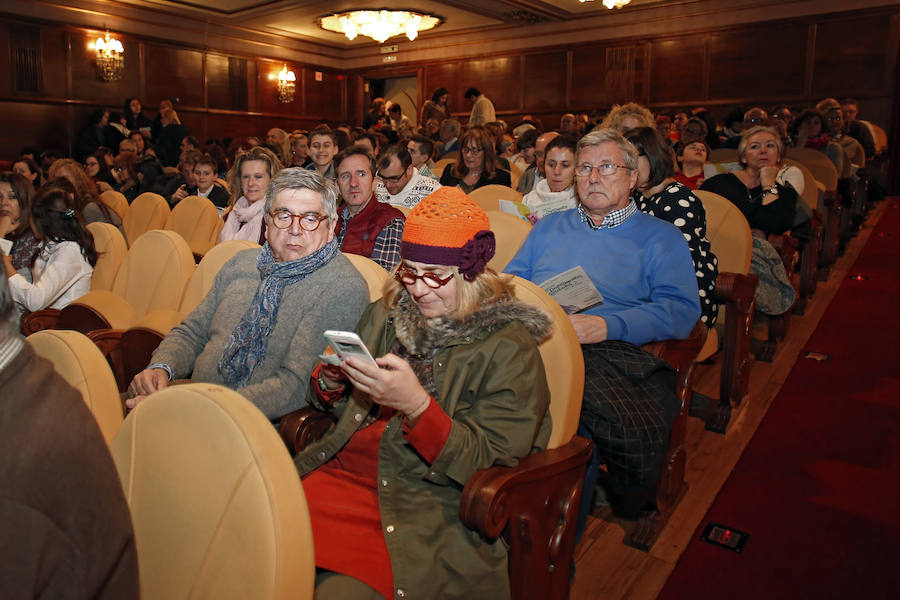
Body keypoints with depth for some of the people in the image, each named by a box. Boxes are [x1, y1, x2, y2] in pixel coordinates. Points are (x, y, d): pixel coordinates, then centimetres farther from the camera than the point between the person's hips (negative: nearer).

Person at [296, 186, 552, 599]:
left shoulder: (509, 348, -4)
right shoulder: (383, 315, 12)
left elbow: (487, 464, -10)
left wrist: (416, 404, -24)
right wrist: (331, 381, -2)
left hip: (428, 503, -4)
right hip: (341, 470, 5)